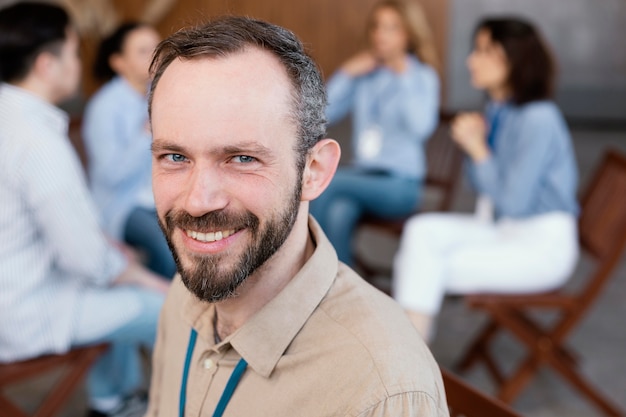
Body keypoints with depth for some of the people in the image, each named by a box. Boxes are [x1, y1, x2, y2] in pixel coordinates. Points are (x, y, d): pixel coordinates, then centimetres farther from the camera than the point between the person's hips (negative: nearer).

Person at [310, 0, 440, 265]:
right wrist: (346, 73, -3)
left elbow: (422, 127, -20)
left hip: (400, 184, -3)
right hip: (362, 173, 3)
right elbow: (323, 113, 3)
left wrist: (404, 78, -15)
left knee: (327, 183, -29)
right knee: (338, 213, -32)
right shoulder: (363, 73, 10)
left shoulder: (422, 76, -1)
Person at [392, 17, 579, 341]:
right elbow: (486, 189, 14)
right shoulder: (496, 111, 5)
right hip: (501, 229, 8)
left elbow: (514, 202, -20)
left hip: (544, 245, -8)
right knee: (421, 230, -9)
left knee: (430, 266, -17)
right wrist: (471, 142, -3)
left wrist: (477, 148, -15)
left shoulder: (538, 120, -20)